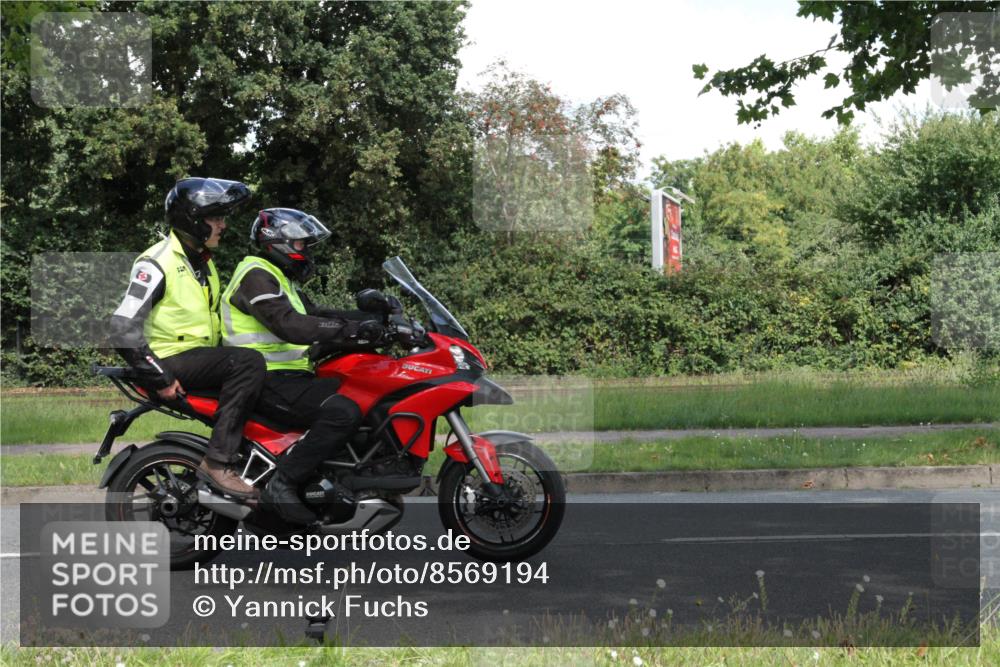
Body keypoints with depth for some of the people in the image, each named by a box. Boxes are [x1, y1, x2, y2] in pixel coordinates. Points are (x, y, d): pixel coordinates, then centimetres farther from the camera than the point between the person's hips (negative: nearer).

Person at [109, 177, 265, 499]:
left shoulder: (203, 263, 17)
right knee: (248, 362, -30)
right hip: (172, 360, -9)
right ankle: (217, 463, -32)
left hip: (203, 356, 9)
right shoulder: (156, 264, -13)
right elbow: (123, 327, -20)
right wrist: (160, 379, -21)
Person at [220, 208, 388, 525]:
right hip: (270, 382, -11)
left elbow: (314, 315, 20)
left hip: (289, 376, 11)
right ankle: (282, 484, -25)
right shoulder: (256, 275, -12)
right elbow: (289, 325, -26)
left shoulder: (279, 279, 23)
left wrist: (371, 318, 8)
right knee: (344, 412, -29)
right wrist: (351, 329, -32)